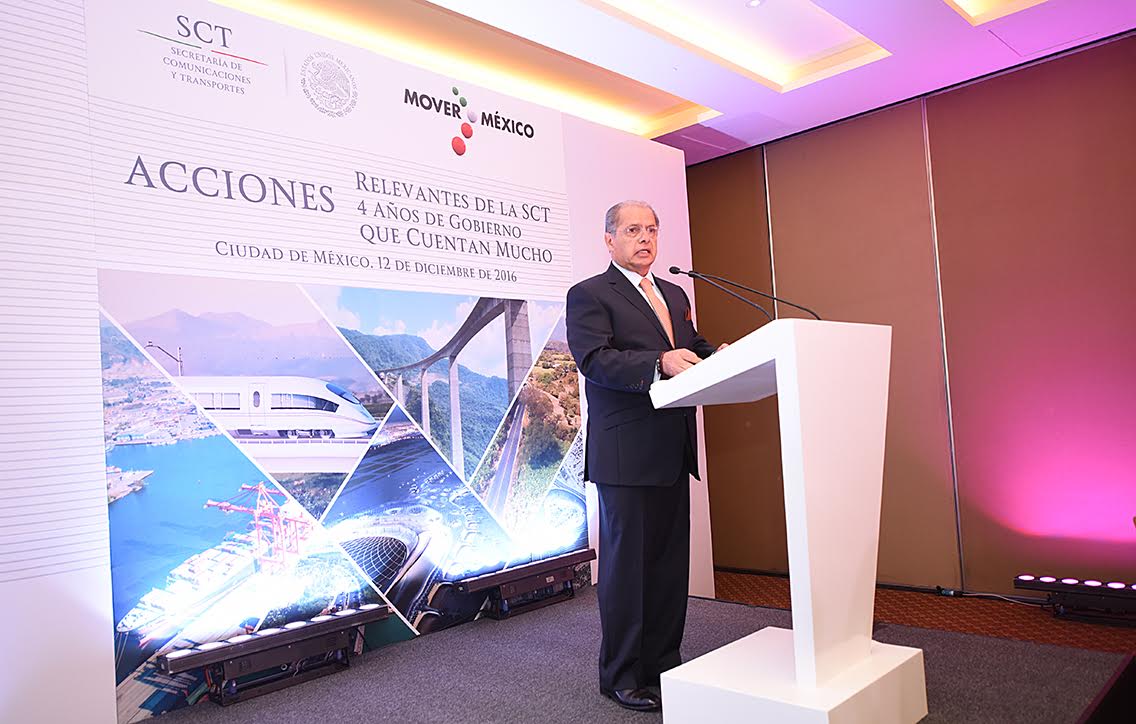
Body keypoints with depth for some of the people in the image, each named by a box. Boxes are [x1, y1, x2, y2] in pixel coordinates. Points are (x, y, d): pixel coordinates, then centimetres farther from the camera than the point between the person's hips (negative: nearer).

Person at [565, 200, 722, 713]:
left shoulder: (675, 295, 21)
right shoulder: (589, 295, -3)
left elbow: (693, 349, 21)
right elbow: (594, 359, -17)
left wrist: (717, 355, -2)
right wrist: (659, 363, -30)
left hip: (673, 452, 8)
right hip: (626, 454, -7)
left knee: (670, 561, 13)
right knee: (626, 562, 1)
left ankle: (662, 664, 27)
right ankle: (621, 676, 15)